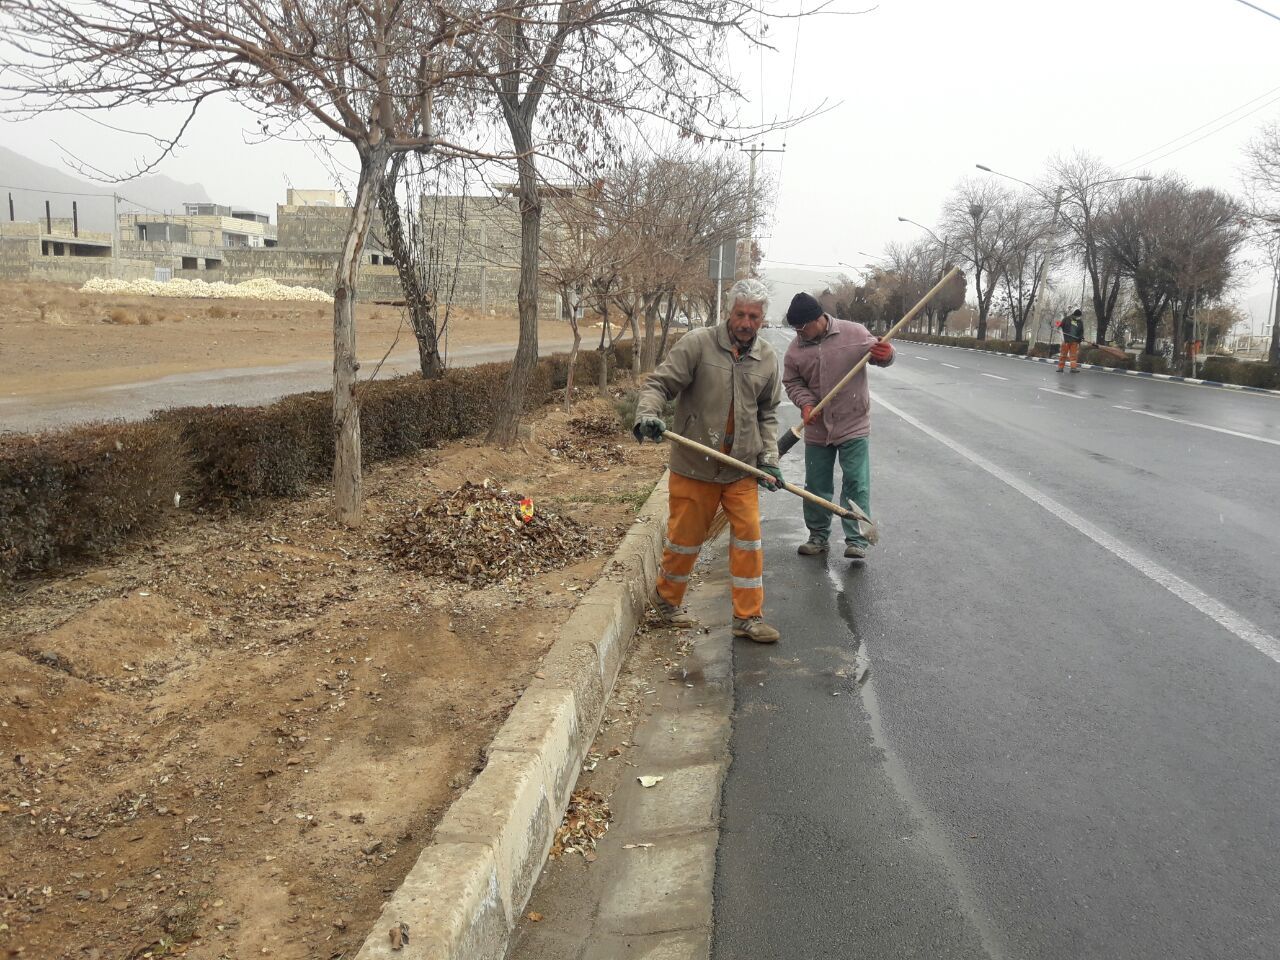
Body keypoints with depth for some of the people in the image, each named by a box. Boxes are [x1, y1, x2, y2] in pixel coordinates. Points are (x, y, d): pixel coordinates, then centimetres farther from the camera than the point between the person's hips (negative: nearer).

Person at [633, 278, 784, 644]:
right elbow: (658, 383, -12)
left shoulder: (768, 359, 5)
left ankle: (749, 617, 14)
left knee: (748, 537, 2)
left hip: (741, 468, 4)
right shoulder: (697, 344, -10)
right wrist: (648, 414, -32)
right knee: (685, 537, 8)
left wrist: (768, 457, 6)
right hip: (694, 465, -3)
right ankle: (668, 600, 33)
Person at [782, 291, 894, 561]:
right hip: (817, 428, 3)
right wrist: (806, 403, -14)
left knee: (856, 484, -4)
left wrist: (885, 353, -27)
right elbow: (792, 382, 4)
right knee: (816, 485, 11)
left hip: (854, 426, -3)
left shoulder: (854, 333, -9)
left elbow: (877, 353, -2)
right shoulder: (796, 348, -1)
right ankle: (818, 536, 26)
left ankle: (857, 540, 4)